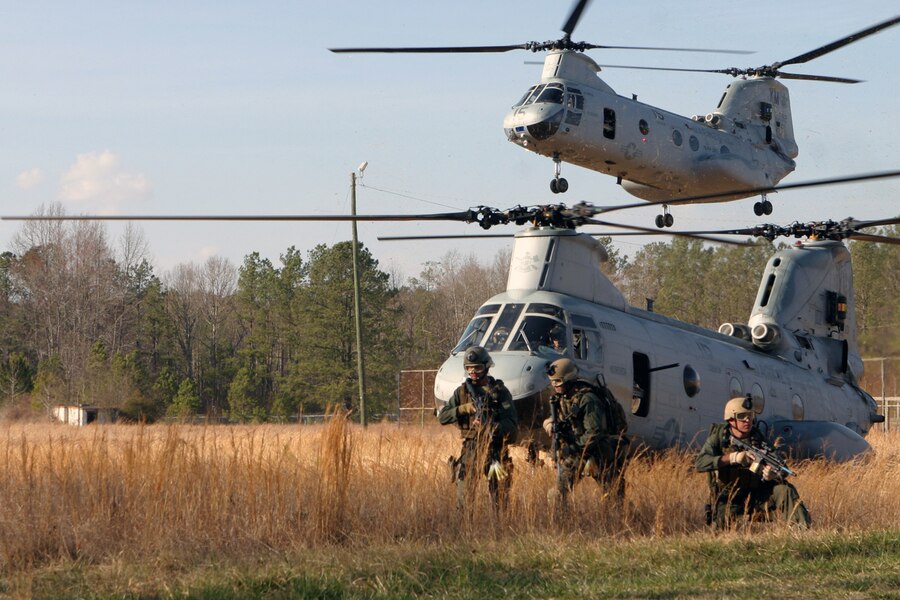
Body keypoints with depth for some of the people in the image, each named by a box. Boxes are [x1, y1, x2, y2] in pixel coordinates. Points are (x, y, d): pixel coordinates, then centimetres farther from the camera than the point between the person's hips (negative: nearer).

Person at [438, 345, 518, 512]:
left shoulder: (499, 391, 1)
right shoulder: (462, 391, 8)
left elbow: (512, 421, -8)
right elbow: (442, 417, 3)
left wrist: (491, 429, -25)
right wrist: (463, 409, -13)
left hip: (495, 449, -2)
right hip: (470, 447, 2)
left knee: (500, 497, 2)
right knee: (464, 496, -3)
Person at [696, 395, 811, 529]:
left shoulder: (759, 439, 1)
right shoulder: (719, 436, -5)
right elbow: (700, 463, -20)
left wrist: (774, 475, -31)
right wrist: (732, 457, -33)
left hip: (755, 497, 3)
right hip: (728, 502, -3)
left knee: (784, 490, -22)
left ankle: (804, 530, -24)